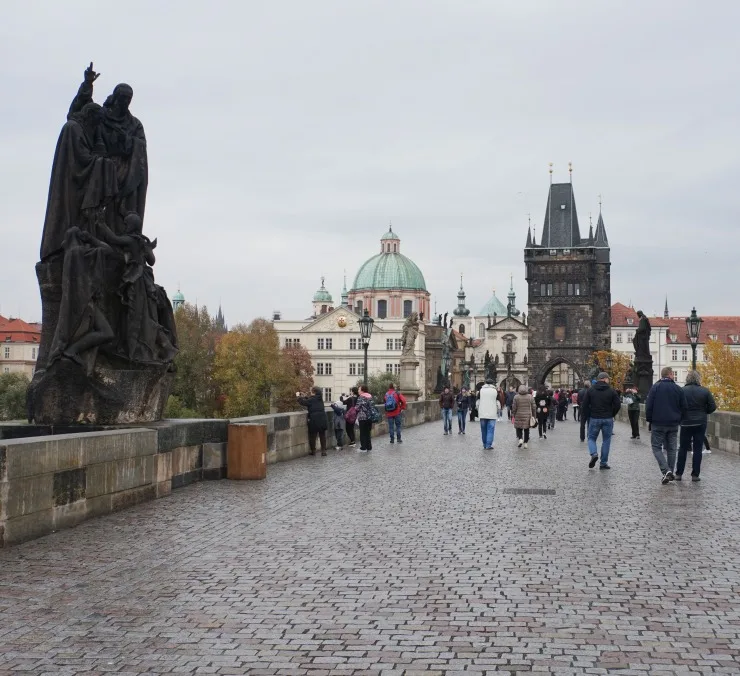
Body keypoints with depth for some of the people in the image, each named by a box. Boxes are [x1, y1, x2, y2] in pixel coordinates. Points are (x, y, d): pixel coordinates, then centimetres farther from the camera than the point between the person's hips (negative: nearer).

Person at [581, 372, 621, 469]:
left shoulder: (590, 390, 0)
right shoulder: (611, 391, -3)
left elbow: (584, 405, -2)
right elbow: (618, 405, -5)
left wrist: (588, 416, 9)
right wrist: (611, 415, 10)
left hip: (594, 419, 0)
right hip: (608, 419, 0)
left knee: (591, 438, 14)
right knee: (606, 440, 9)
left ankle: (594, 453, -14)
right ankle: (603, 463, 9)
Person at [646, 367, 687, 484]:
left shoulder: (655, 388, -4)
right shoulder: (678, 389, 2)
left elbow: (648, 406, -6)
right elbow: (684, 407, 5)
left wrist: (649, 420, 5)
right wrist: (679, 420, 16)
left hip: (658, 424, -3)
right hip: (673, 425, 3)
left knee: (657, 447, 2)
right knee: (671, 449, 12)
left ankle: (666, 471, -15)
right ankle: (670, 473, 13)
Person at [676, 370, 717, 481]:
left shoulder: (682, 391, -7)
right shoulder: (705, 391, -5)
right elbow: (713, 407, -3)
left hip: (686, 423, 0)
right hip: (700, 423, 0)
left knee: (683, 449, 9)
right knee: (697, 449, 6)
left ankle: (679, 474, 10)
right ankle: (695, 475, 6)